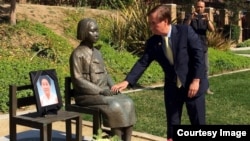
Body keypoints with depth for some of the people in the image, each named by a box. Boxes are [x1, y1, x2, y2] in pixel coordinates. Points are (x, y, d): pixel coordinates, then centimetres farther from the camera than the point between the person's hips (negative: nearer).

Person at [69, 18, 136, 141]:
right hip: (87, 95, -7)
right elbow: (78, 80, -14)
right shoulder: (77, 54, -8)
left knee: (127, 102, -18)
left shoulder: (97, 53, 16)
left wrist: (113, 86, -4)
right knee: (114, 106, -30)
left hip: (104, 92, 7)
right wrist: (100, 90, -20)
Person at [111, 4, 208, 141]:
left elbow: (199, 55, -15)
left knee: (198, 122, 5)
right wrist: (127, 81, -15)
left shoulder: (186, 31, -14)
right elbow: (142, 63, -4)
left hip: (193, 84, -4)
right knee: (172, 123, 10)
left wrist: (196, 80, -19)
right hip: (172, 87, 4)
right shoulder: (152, 42, -2)